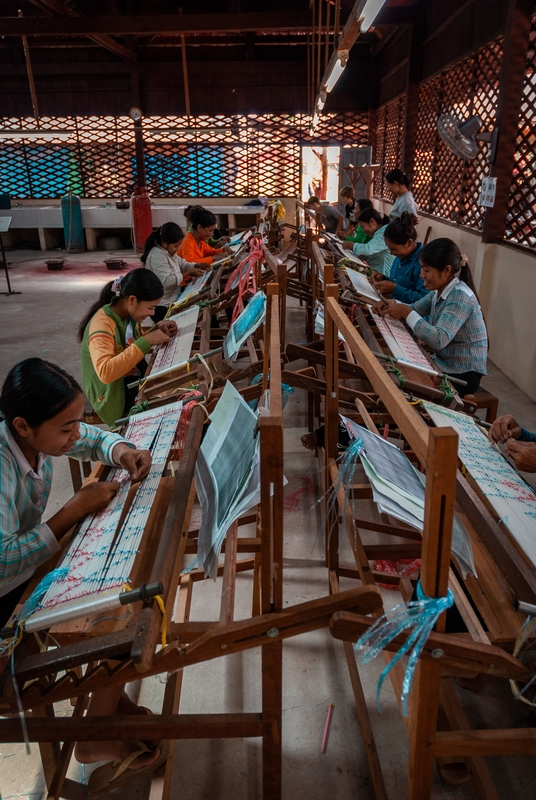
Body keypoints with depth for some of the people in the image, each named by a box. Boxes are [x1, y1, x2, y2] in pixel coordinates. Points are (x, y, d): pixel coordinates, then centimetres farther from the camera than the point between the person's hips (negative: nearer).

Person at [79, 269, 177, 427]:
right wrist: (146, 341, -37)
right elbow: (105, 373, -39)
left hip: (135, 381, 8)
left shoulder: (128, 314, -1)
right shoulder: (102, 324, -25)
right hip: (116, 399, -8)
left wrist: (157, 329, -3)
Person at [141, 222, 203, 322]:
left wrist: (197, 266, -4)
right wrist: (189, 273, -23)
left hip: (171, 302, 10)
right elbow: (166, 281, -30)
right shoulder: (157, 256, -21)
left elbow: (182, 264, 17)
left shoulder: (168, 252, 10)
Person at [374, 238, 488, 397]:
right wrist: (394, 305, -10)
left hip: (463, 374, -7)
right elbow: (414, 309, 11)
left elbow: (439, 340, -34)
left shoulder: (460, 296, -24)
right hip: (443, 364, 7)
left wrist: (407, 313, -27)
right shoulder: (439, 291, 2)